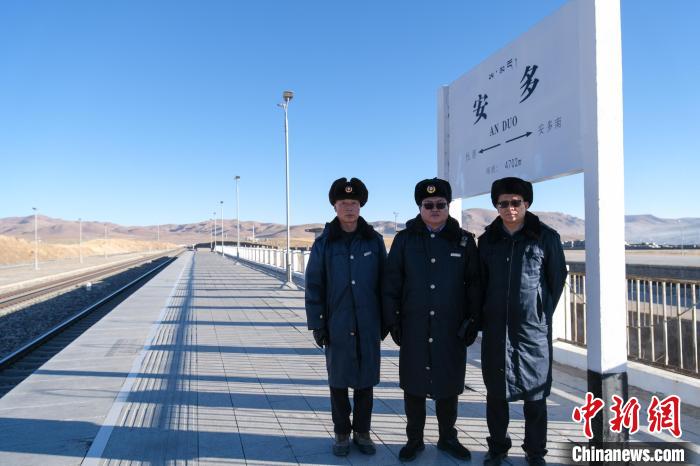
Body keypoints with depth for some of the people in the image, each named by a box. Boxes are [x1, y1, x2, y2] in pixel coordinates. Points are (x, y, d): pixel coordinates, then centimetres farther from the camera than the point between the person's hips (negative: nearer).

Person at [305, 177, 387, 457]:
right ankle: (342, 434, 30)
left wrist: (384, 321, 2)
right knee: (339, 381, 12)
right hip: (337, 326, 0)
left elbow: (383, 283, 2)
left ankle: (362, 432, 30)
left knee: (365, 381, 12)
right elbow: (313, 286, 0)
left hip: (368, 326, 1)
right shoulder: (324, 243, -3)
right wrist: (316, 324, -3)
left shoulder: (374, 241, -1)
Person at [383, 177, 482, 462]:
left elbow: (474, 284, 3)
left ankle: (448, 438, 34)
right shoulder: (405, 239, 0)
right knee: (414, 385, 10)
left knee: (448, 385, 13)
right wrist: (392, 321, -3)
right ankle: (414, 440, 29)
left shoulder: (464, 241, 2)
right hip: (414, 328, 0)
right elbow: (391, 283, 0)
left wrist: (473, 322, -1)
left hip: (451, 329, 1)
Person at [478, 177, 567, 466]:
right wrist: (483, 317, 8)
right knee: (495, 392, 11)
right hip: (495, 329, 2)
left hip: (533, 329, -2)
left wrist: (543, 313, 5)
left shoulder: (546, 237, -2)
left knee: (535, 393, 9)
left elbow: (558, 279, 5)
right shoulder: (488, 239, 5)